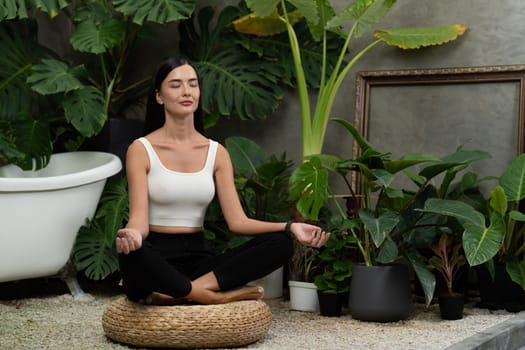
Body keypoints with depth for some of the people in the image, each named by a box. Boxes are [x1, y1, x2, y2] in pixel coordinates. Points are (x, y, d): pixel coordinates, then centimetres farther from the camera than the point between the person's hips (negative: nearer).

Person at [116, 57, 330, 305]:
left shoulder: (216, 152, 8)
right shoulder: (141, 149, -3)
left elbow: (237, 221, 1)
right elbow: (139, 218, -12)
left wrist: (290, 227, -16)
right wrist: (132, 234, -38)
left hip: (200, 259, 4)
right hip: (157, 259, -4)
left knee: (280, 243, -19)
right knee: (131, 254, -41)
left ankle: (181, 293, -27)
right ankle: (217, 296, -23)